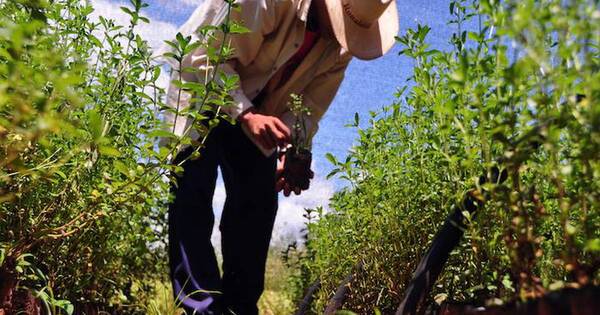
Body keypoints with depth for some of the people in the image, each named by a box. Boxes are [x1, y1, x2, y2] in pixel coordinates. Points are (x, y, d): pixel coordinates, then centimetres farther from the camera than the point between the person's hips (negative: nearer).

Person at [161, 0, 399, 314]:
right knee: (193, 195, -16)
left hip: (260, 111, 5)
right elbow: (208, 57, -28)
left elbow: (310, 104, -8)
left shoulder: (339, 43, -11)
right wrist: (246, 114, -39)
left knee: (258, 203, -3)